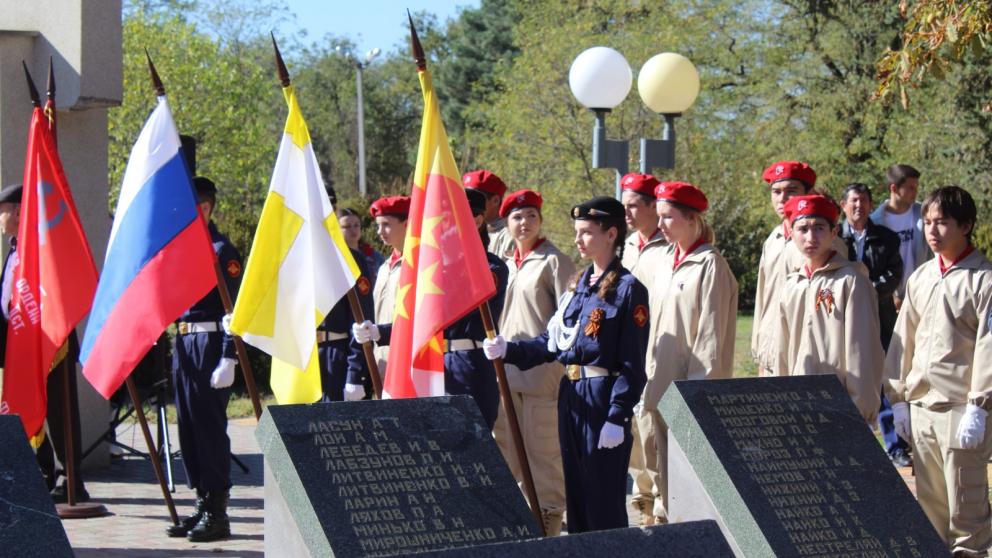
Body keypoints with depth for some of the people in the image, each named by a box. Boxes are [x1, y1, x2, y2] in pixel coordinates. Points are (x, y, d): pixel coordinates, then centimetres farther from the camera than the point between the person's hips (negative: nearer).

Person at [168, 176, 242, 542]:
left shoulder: (221, 250, -10)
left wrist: (228, 360, -20)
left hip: (209, 343, -9)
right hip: (183, 343, 9)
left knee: (210, 425, -6)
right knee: (188, 425, 11)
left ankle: (217, 513, -2)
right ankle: (202, 502, 18)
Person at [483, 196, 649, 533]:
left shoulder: (628, 289, -9)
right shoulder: (578, 285, 14)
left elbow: (632, 363, -12)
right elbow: (551, 342, 14)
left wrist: (618, 418, -17)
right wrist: (508, 350, 0)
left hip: (604, 399, -8)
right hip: (572, 398, 8)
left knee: (604, 497, -5)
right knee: (576, 493, 12)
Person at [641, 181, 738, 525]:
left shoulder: (710, 266, -12)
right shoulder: (667, 261, 13)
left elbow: (710, 333, -14)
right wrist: (651, 377, 16)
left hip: (692, 391, -8)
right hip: (663, 386, 8)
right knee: (666, 462, 12)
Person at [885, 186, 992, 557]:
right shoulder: (920, 278, 12)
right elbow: (903, 340, 16)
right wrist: (898, 398, 12)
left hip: (961, 410, -6)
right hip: (921, 409, 6)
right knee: (929, 502, 11)